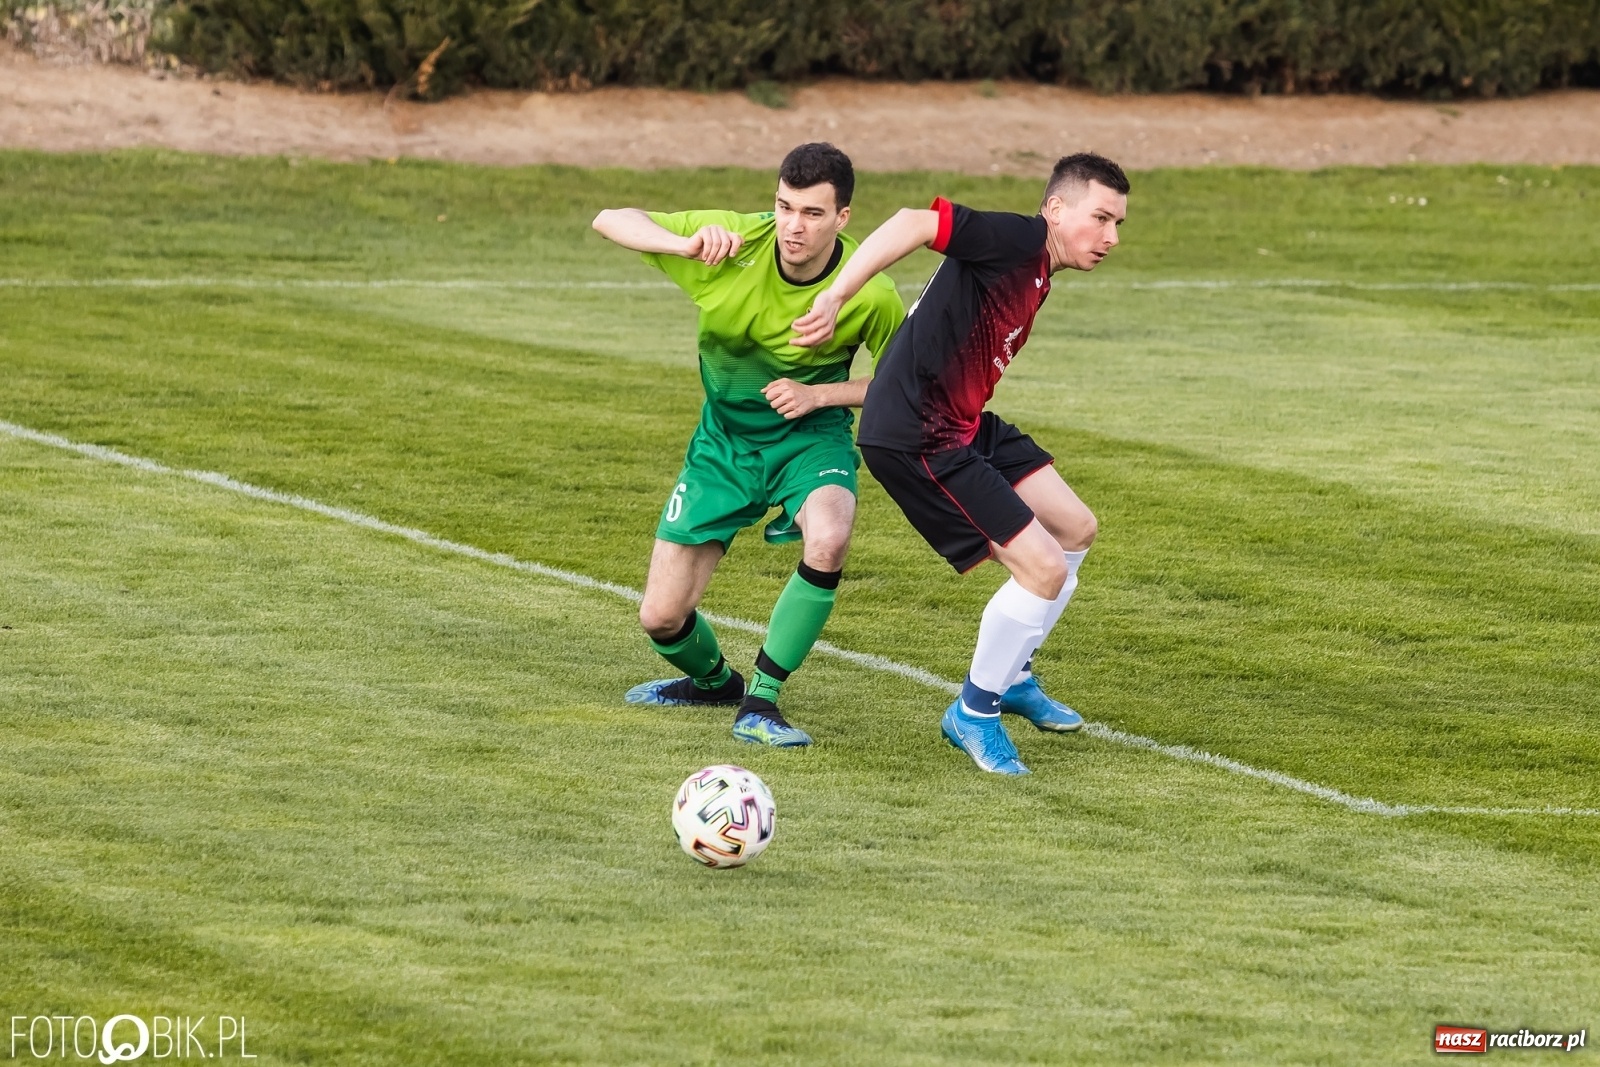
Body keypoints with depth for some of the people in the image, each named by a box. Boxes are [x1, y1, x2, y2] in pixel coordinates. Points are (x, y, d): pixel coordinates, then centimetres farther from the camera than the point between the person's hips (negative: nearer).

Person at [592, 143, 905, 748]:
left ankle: (759, 703, -17)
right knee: (661, 618, 1)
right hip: (724, 438, 2)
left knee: (829, 539, -37)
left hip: (810, 435, -2)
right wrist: (686, 244, -37)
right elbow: (610, 220, -19)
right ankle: (713, 680, 39)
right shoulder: (734, 241, -21)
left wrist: (818, 394, -21)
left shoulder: (869, 293, -22)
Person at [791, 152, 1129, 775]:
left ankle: (1012, 676, 37)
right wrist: (835, 297, -34)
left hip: (963, 425, 10)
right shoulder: (1018, 240, -16)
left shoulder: (1037, 274, 14)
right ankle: (974, 713, 9)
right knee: (1045, 568, -11)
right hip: (916, 439, -10)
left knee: (1075, 529, 19)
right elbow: (913, 225, -28)